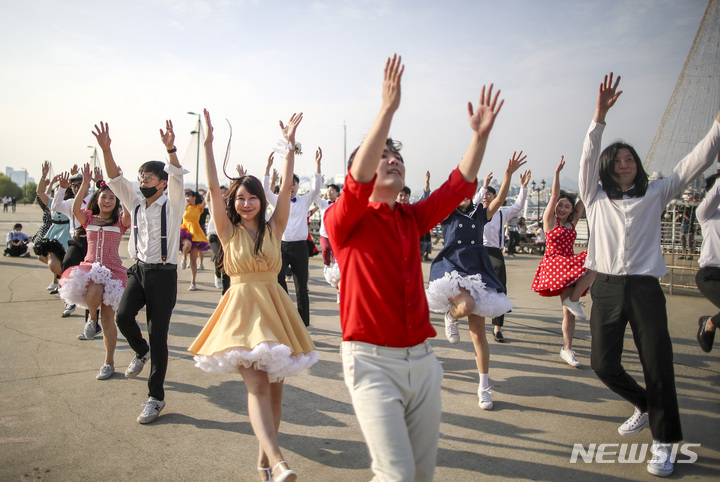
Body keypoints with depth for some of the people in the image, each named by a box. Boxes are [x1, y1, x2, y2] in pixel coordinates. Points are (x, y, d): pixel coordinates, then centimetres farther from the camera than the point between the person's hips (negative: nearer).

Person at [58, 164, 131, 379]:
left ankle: (109, 362, 12)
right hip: (89, 268, 1)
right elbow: (75, 208, -9)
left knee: (108, 318, -2)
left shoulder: (120, 222, 6)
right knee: (94, 291, -35)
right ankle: (92, 319, 0)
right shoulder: (89, 219, 12)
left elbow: (128, 210, -17)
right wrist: (85, 183, -15)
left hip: (113, 271, -1)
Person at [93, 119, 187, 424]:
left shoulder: (172, 205, -3)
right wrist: (105, 148, -9)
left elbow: (177, 178, -19)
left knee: (158, 335, -2)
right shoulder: (135, 205, 12)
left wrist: (170, 149, -35)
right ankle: (141, 352, 20)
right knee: (123, 317, -16)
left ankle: (156, 397, 9)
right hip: (138, 270, 5)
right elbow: (115, 179, 4)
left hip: (163, 273, -5)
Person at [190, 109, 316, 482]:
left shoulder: (273, 229, 7)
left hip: (274, 308, 3)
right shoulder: (229, 231, 4)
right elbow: (213, 188, -5)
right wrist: (208, 143, -10)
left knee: (273, 385, 5)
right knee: (256, 385, -15)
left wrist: (289, 143, -2)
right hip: (242, 309, -3)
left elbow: (286, 187, 1)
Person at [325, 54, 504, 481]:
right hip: (373, 361, -5)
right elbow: (358, 181, -23)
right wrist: (388, 109, -27)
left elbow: (460, 186, 9)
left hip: (422, 358, 6)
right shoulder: (343, 220, -5)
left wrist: (481, 134, -2)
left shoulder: (412, 219, 12)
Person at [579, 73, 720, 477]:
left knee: (658, 365, -3)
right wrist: (600, 117, -14)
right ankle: (644, 404, 29)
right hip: (608, 288, 1)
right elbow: (588, 159, -3)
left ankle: (663, 442, 12)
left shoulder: (655, 195, 11)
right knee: (603, 363, -1)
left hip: (645, 289, 0)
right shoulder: (596, 198, 10)